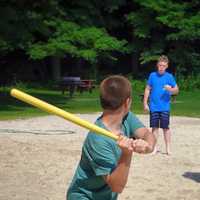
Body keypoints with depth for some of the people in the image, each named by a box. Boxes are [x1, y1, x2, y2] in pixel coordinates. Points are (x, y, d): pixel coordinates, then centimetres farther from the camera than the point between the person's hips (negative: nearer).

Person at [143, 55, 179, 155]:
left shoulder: (169, 76, 0)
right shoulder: (152, 75, 3)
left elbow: (176, 90, 1)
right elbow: (147, 89, 8)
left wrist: (170, 89, -21)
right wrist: (145, 103, 4)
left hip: (165, 107, -1)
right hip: (153, 107, 1)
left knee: (165, 127, 0)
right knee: (155, 127, 5)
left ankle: (168, 148, 9)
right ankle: (154, 147, 14)